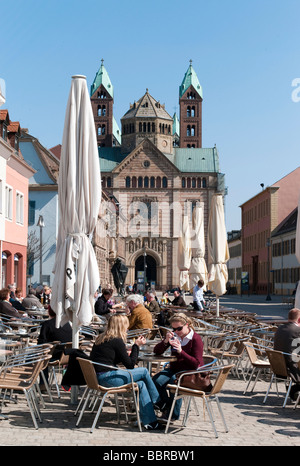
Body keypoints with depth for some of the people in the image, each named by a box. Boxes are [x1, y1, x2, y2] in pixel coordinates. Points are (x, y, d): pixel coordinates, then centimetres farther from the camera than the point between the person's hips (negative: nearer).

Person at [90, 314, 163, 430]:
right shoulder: (117, 341, -11)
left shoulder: (100, 339, 15)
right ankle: (158, 402, 17)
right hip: (107, 378, -9)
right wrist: (136, 345, 3)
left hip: (98, 377, 9)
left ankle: (149, 421, 6)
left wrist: (126, 356, 19)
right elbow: (130, 364, -5)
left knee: (141, 384, 9)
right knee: (144, 371, -1)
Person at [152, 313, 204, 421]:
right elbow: (156, 351, 5)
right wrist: (166, 341, -14)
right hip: (174, 369, 5)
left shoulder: (196, 339, -10)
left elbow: (197, 364, -17)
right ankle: (166, 407, 0)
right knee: (156, 380, -23)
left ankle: (173, 414, -15)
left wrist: (181, 351, -28)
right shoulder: (173, 335, 7)